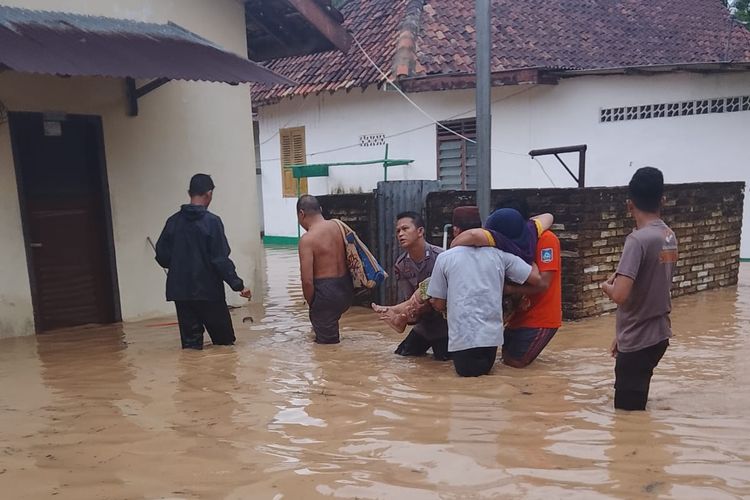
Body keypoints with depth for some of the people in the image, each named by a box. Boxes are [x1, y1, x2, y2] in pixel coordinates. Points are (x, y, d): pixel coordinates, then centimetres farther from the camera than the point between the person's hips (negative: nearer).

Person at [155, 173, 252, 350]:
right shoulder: (212, 222, -11)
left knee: (190, 343, 10)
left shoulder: (173, 221, 3)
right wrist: (238, 285, -8)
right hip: (209, 290, -5)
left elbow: (162, 255, 6)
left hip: (180, 291, 5)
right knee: (224, 342, 10)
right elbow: (221, 259, -14)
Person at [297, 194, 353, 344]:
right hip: (346, 289, 7)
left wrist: (310, 304, -2)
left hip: (326, 293, -7)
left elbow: (307, 281, -20)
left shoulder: (307, 239, -16)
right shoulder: (337, 226, 3)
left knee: (327, 342, 7)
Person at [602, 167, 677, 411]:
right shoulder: (669, 237, 7)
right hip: (658, 334, 8)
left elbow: (620, 295, -29)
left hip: (638, 341, -8)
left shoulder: (638, 239, -20)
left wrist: (606, 285, -5)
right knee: (636, 407, 20)